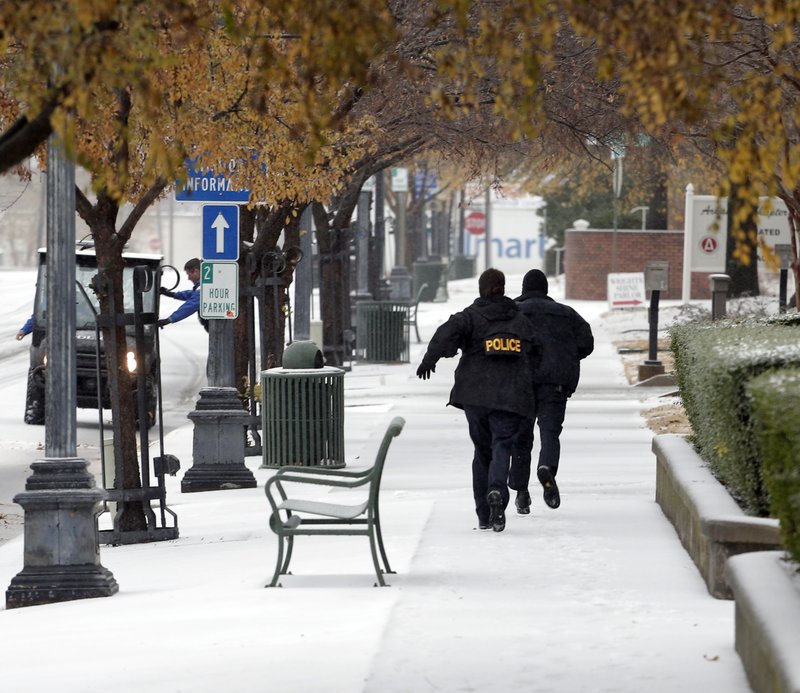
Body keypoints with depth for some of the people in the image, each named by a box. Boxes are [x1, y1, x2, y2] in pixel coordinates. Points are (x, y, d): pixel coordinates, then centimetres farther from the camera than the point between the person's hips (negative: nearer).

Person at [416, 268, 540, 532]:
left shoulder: (470, 316, 4)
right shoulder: (521, 321, 12)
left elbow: (449, 332, -16)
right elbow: (535, 355, 12)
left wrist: (430, 359, -22)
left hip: (475, 396, 0)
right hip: (511, 398, 0)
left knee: (482, 450, 12)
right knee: (502, 447, -6)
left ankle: (484, 515, 13)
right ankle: (497, 491, -37)